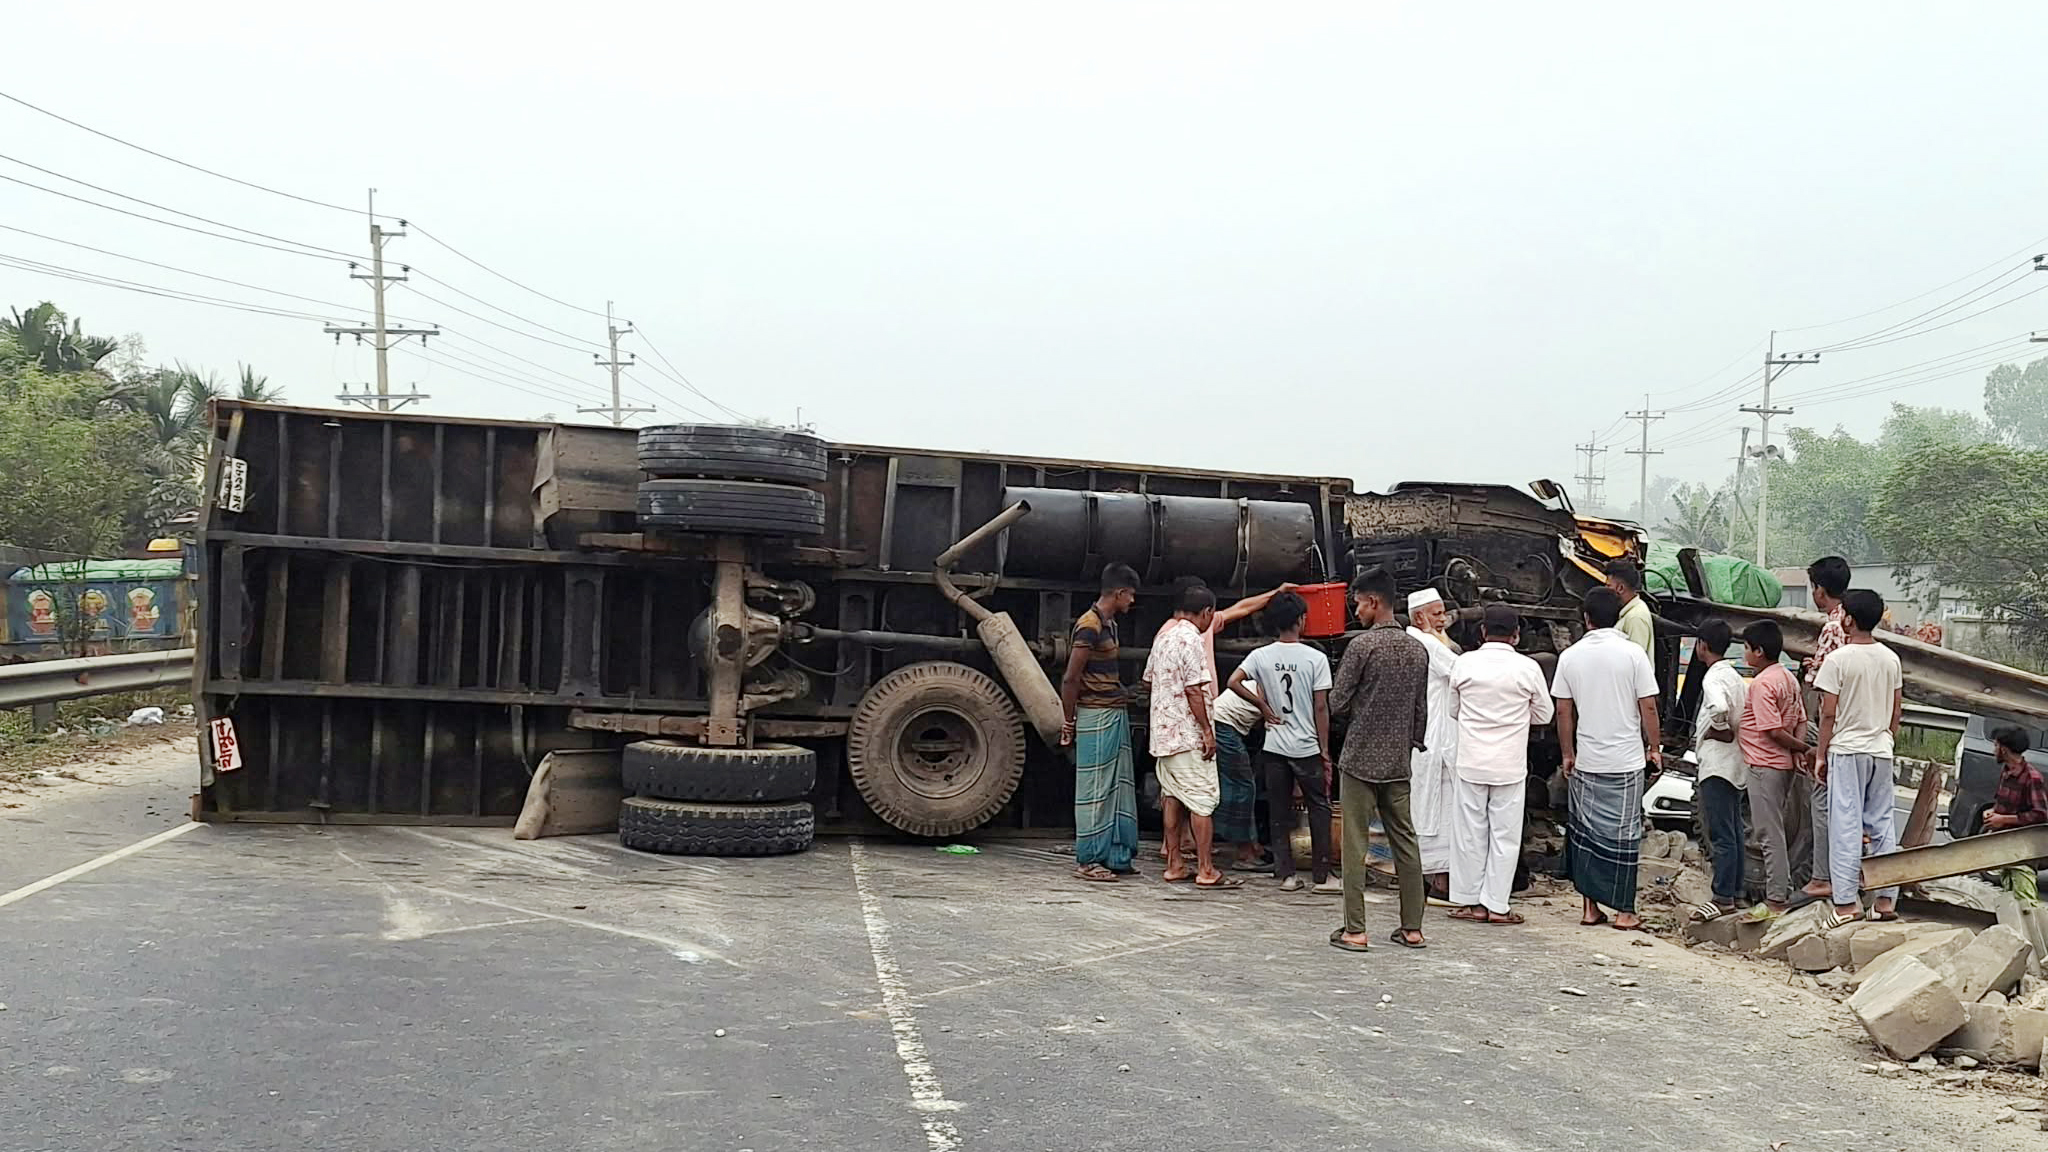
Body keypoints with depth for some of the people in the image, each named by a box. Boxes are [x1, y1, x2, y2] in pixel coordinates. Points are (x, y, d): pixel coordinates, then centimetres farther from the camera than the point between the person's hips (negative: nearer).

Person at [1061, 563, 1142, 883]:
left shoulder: (1109, 623, 15)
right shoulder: (1090, 626, -16)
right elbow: (1070, 679, -16)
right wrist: (1070, 723, -10)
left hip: (1115, 715, 10)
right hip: (1096, 717, -10)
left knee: (1120, 787, 12)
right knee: (1095, 790, -4)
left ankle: (1115, 856, 18)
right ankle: (1088, 860, 4)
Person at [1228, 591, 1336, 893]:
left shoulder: (1261, 656, -1)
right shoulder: (1316, 658, -8)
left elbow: (1233, 682, -13)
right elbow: (1321, 707, -8)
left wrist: (1263, 706, -1)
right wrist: (1325, 751, -2)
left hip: (1274, 747, 3)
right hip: (1307, 747, -3)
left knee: (1279, 812, 10)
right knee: (1319, 808, 9)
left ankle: (1286, 874, 10)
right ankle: (1321, 875, 10)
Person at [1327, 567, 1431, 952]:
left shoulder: (1362, 645, -14)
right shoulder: (1418, 650, 6)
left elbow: (1337, 703, -10)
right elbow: (1422, 710, 11)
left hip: (1361, 760, -6)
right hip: (1399, 762, 6)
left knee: (1356, 845, -1)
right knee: (1405, 841, 11)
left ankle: (1355, 930, 1)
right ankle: (1412, 928, 15)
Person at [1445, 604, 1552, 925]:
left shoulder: (1464, 663, -4)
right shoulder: (1527, 668, -8)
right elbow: (1543, 714, 5)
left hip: (1471, 762, 1)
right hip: (1510, 765, -1)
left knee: (1470, 832, 9)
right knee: (1504, 835, 6)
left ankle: (1469, 901, 15)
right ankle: (1496, 905, 8)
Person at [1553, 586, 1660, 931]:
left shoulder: (1570, 656, 0)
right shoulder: (1633, 653, -8)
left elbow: (1563, 711, 3)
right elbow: (1648, 707, -7)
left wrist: (1568, 754, 13)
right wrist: (1653, 747, 7)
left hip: (1586, 761, 2)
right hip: (1626, 760, -2)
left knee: (1586, 832, 11)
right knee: (1624, 833, 4)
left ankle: (1590, 906, 13)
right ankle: (1624, 911, 8)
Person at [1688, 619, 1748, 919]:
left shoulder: (1713, 678, -16)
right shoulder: (1734, 675, 13)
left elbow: (1719, 707, -36)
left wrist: (1720, 729, -18)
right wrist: (1734, 729, 11)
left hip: (1717, 763, -10)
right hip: (1736, 763, 10)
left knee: (1721, 835, -6)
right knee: (1734, 831, 13)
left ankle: (1724, 898, -2)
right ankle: (1735, 892, 19)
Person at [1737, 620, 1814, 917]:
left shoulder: (1762, 684, -18)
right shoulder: (1788, 678, 12)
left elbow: (1774, 731, -21)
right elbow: (1801, 720, 11)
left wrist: (1804, 748, -10)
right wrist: (1799, 753, -1)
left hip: (1766, 766, -10)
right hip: (1785, 764, 10)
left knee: (1770, 834, -6)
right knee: (1779, 831, 15)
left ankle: (1776, 901, -3)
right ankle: (1782, 891, 21)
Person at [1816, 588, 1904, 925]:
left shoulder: (1837, 660, -12)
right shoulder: (1891, 659, 6)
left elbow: (1829, 714, -11)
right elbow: (1897, 710, 11)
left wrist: (1822, 755, -3)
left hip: (1846, 749, -5)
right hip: (1881, 751, 5)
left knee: (1846, 825, -3)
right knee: (1882, 824, 10)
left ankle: (1846, 901, -4)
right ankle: (1886, 899, 12)